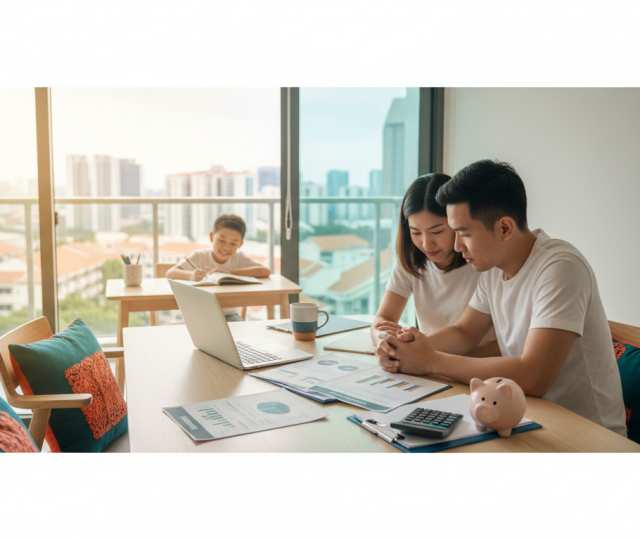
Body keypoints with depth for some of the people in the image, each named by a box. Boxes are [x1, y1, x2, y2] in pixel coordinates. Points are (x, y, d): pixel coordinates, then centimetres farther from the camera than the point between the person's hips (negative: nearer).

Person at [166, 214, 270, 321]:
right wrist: (191, 275, -39)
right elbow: (170, 273, -16)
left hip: (228, 313, 1)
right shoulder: (199, 256, -7)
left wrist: (231, 272, -25)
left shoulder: (240, 258, -4)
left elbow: (266, 272, -19)